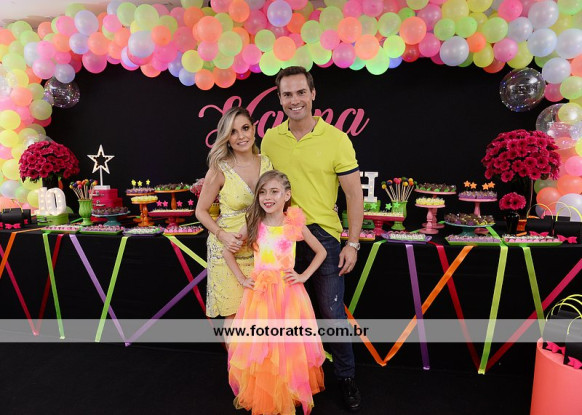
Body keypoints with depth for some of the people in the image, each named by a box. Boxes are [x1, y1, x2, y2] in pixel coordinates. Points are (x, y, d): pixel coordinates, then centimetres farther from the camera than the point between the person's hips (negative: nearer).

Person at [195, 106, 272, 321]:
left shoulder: (267, 163, 0)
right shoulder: (219, 170, -11)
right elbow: (201, 211, -3)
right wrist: (221, 235, -18)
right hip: (227, 250, -3)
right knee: (234, 314, 8)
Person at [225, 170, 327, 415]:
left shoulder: (295, 224, -5)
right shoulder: (253, 226, -2)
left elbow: (321, 252, 6)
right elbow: (227, 252, 9)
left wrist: (304, 276, -2)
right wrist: (242, 279, 2)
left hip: (288, 292, -1)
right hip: (259, 292, 1)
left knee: (289, 346, 7)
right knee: (259, 347, 8)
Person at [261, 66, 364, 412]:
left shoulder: (336, 139, -8)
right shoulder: (270, 139, 2)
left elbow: (355, 194, -6)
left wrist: (353, 243, -9)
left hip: (323, 237, -3)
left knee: (333, 312, 5)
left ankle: (347, 377, 29)